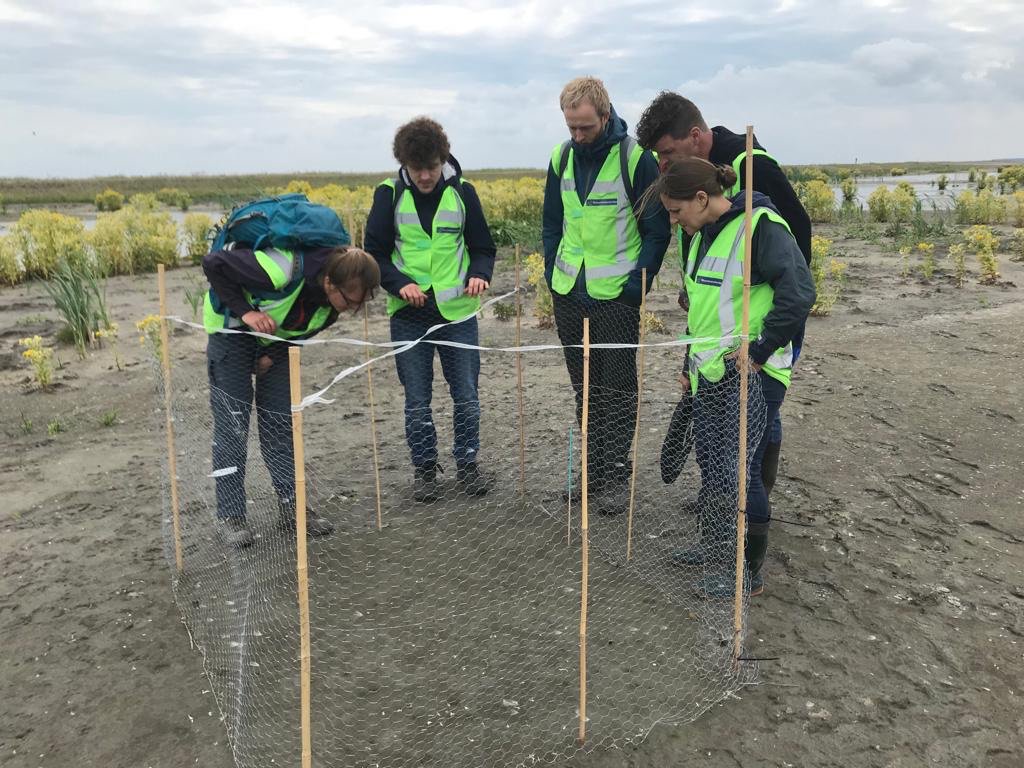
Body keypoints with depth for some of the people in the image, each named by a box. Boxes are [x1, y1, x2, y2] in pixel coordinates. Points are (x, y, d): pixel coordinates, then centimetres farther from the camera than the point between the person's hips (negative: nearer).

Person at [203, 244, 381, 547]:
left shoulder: (337, 297, -19)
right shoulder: (285, 269, -40)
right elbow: (213, 264, -31)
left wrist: (273, 354, -11)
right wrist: (246, 312, -34)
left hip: (277, 338, 6)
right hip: (232, 327, -5)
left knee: (280, 420, 2)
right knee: (231, 424, -7)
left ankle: (291, 506, 10)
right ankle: (231, 515, 1)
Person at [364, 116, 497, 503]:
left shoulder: (462, 192, 0)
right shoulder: (389, 194, -2)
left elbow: (483, 247, 7)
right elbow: (375, 251, 1)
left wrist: (479, 275, -14)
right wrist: (399, 283, -16)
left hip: (457, 311, 1)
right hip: (409, 314, 0)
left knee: (466, 394, 6)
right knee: (416, 398, 8)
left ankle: (467, 465, 24)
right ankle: (424, 469, 24)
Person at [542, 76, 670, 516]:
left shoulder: (636, 157, -10)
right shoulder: (561, 158, 6)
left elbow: (657, 229, -6)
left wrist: (639, 281, -13)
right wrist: (552, 273, 8)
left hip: (617, 295, -5)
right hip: (568, 294, 5)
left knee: (617, 387, 1)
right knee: (584, 387, 12)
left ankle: (617, 474, 11)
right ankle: (592, 470, 23)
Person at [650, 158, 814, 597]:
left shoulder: (760, 226, -15)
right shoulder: (702, 234, 13)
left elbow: (799, 293, -25)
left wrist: (759, 351, -22)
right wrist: (691, 363, 25)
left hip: (751, 375, -9)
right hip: (710, 375, 9)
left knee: (740, 471, -3)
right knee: (710, 463, 17)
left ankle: (748, 572, 11)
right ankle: (714, 549, 34)